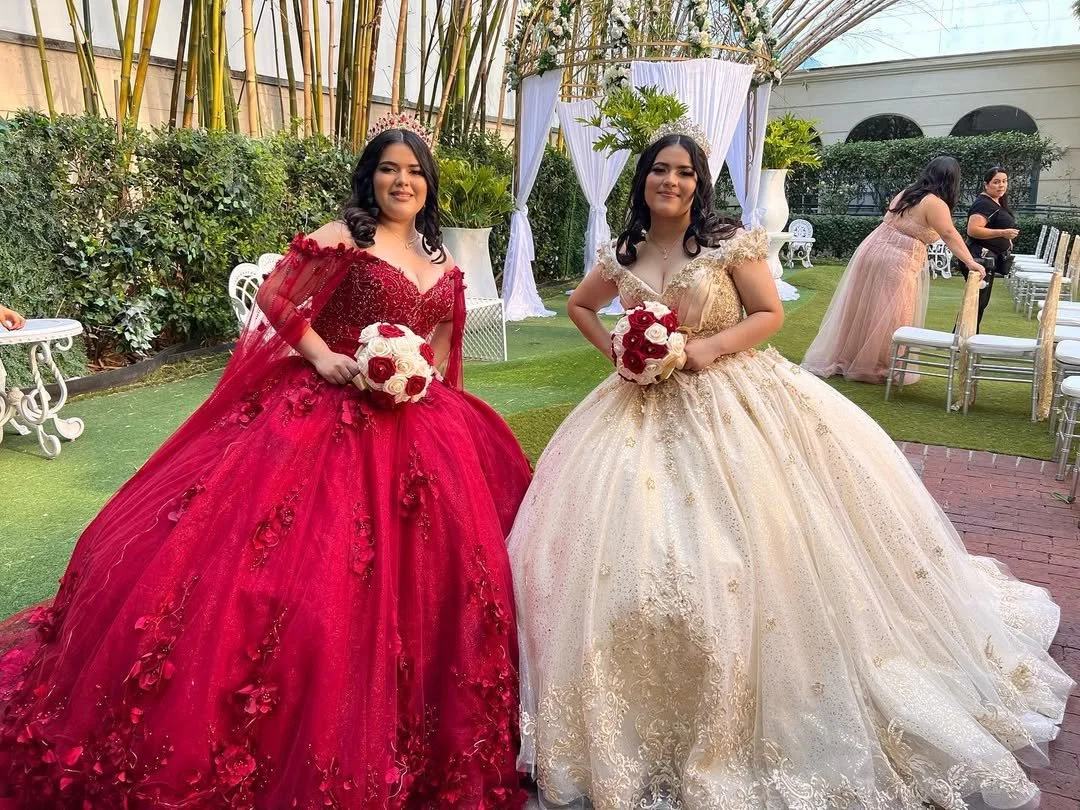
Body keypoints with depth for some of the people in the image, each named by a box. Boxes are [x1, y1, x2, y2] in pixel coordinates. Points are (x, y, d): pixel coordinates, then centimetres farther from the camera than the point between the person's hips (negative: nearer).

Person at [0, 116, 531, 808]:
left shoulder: (442, 263, 14)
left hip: (411, 425, 6)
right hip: (326, 413, -5)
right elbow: (277, 298, -6)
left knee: (408, 571, 8)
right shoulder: (343, 236, -3)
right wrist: (322, 357, -14)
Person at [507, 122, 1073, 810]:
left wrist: (712, 346, -16)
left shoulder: (729, 244, -4)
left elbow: (771, 313, -2)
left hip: (732, 401, -3)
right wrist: (614, 350, 6)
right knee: (636, 542, -3)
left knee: (741, 553, -6)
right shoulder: (623, 256, 8)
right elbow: (579, 305, 23)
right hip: (651, 409, 4)